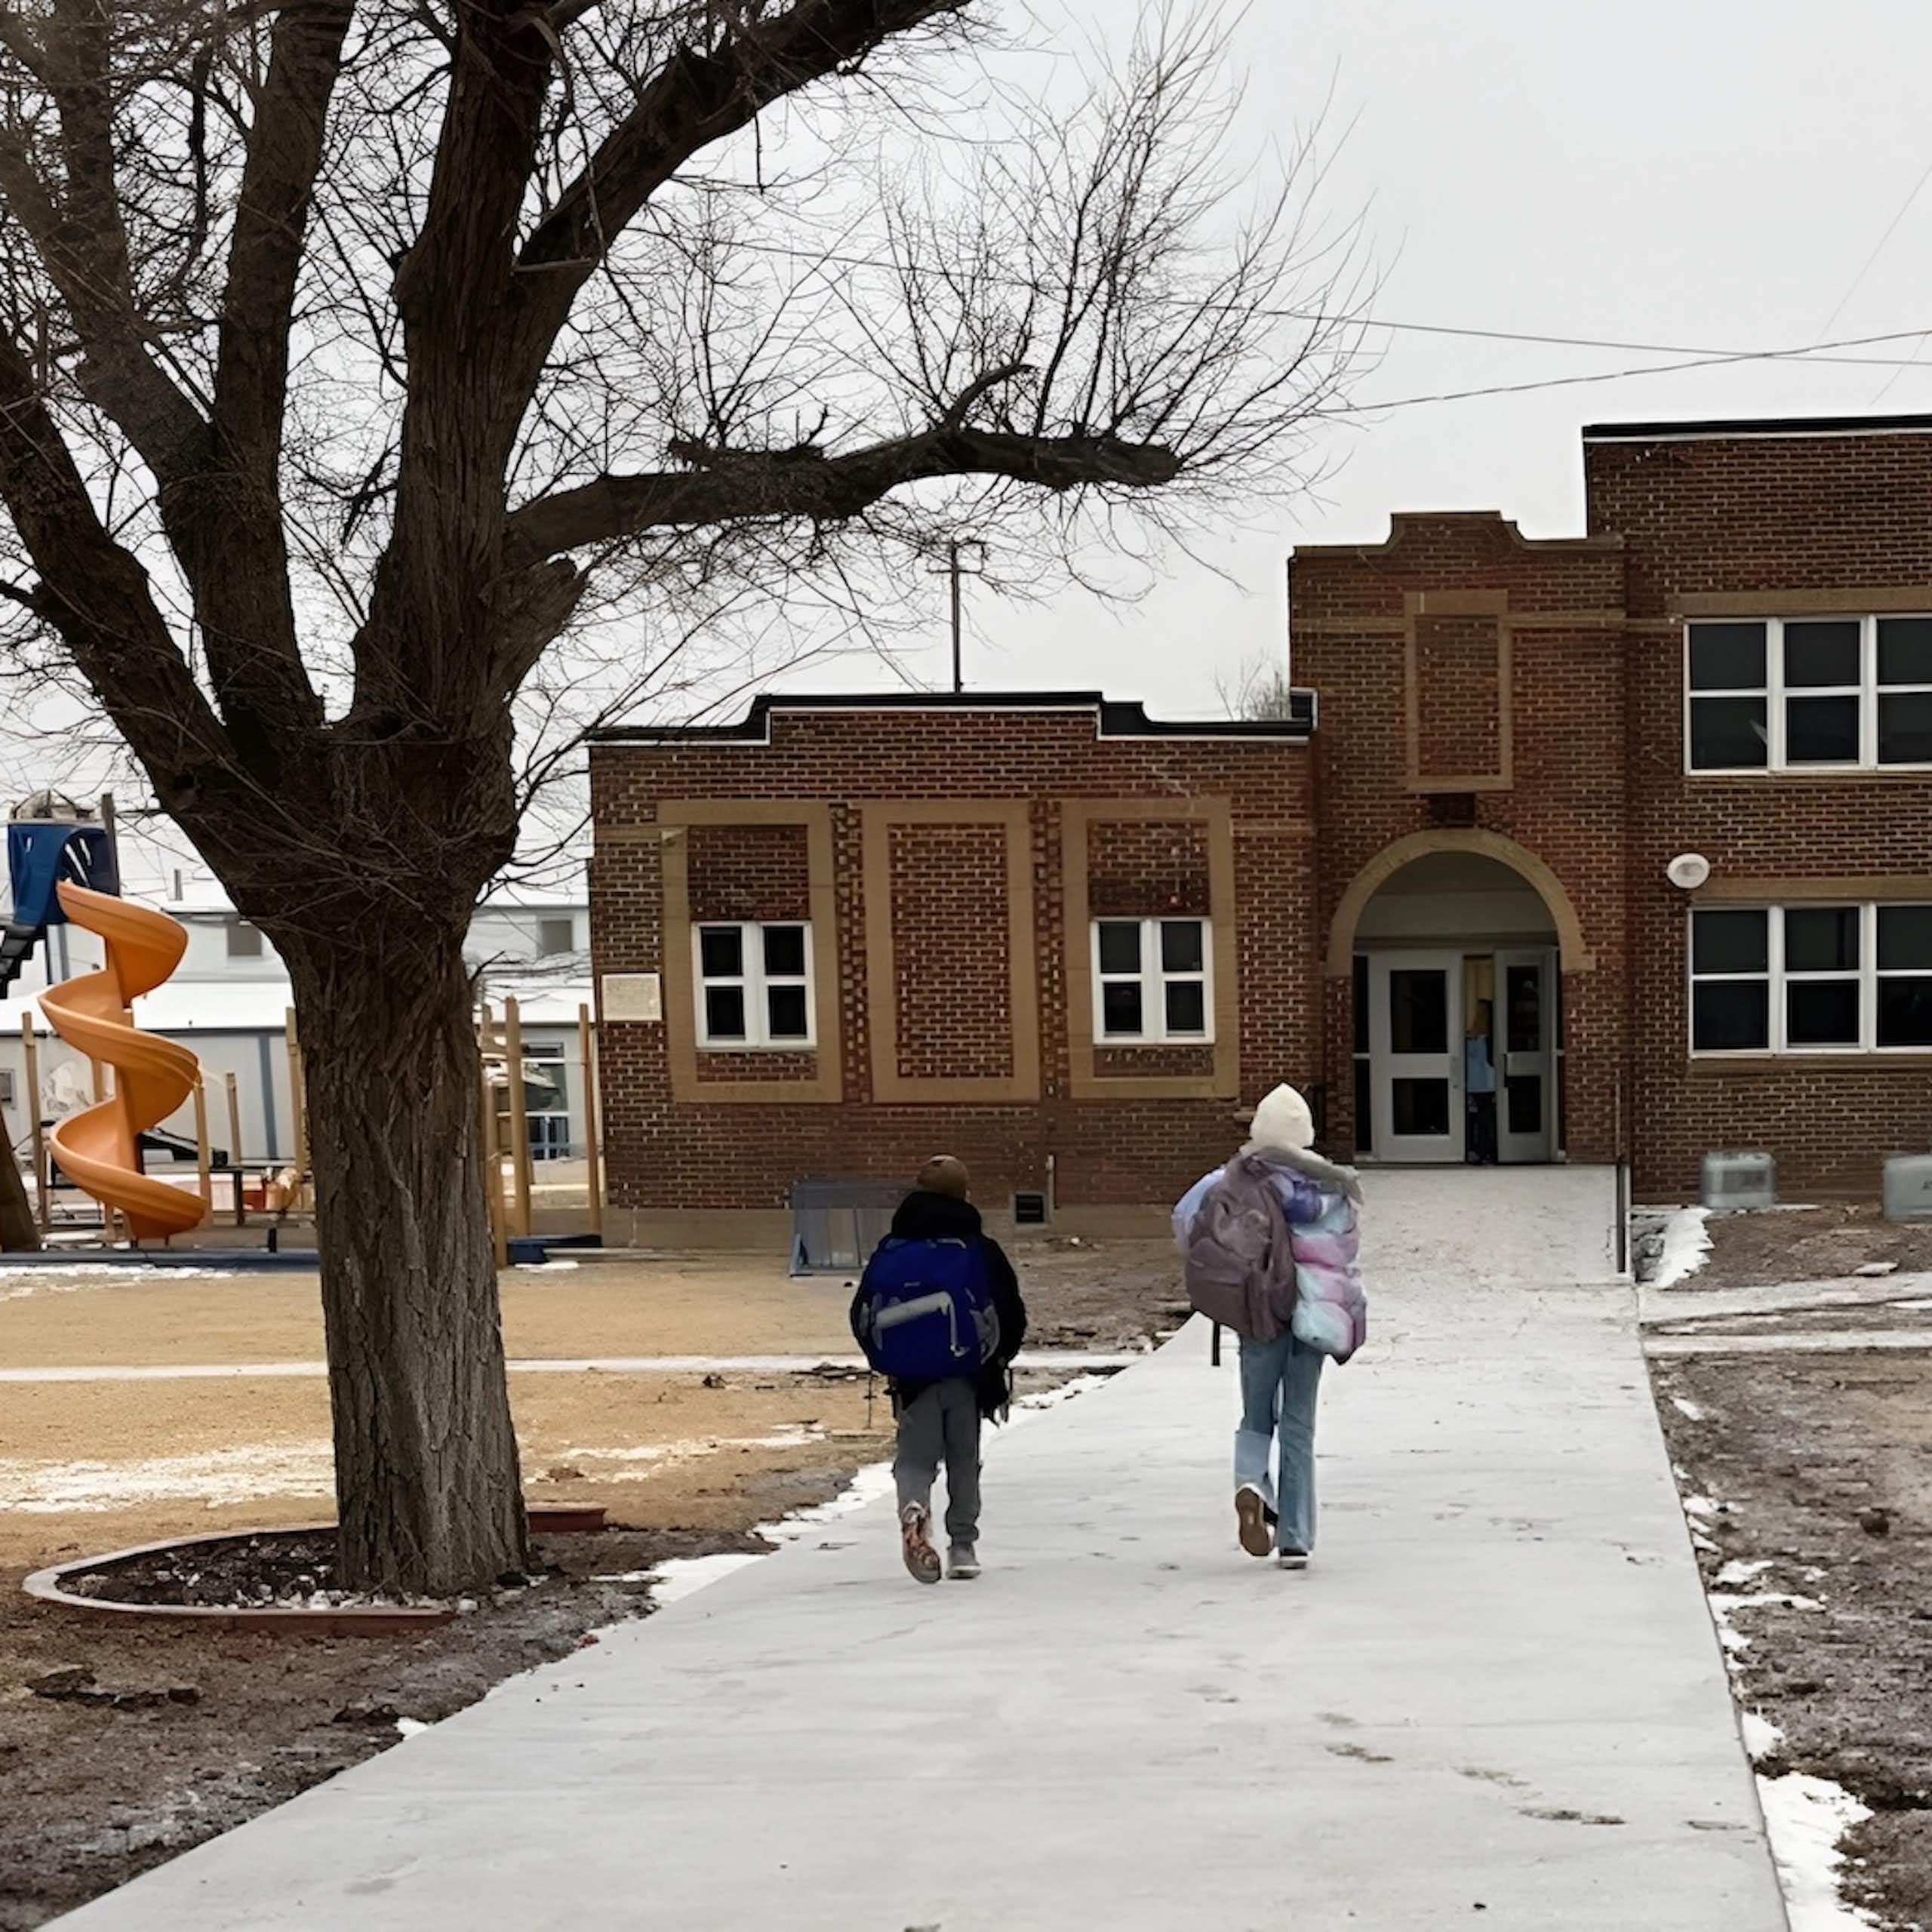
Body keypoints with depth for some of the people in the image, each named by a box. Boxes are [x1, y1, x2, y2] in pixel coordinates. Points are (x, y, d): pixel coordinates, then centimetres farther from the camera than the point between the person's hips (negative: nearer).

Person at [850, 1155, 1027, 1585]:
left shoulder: (892, 1248, 1)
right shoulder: (981, 1249, -3)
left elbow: (863, 1315, 3)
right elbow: (1012, 1315, -1)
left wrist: (887, 1360, 15)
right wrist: (997, 1360, 15)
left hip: (913, 1376, 0)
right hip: (968, 1377, 0)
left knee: (915, 1456, 5)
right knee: (964, 1461, 13)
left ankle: (913, 1508, -25)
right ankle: (963, 1545, 14)